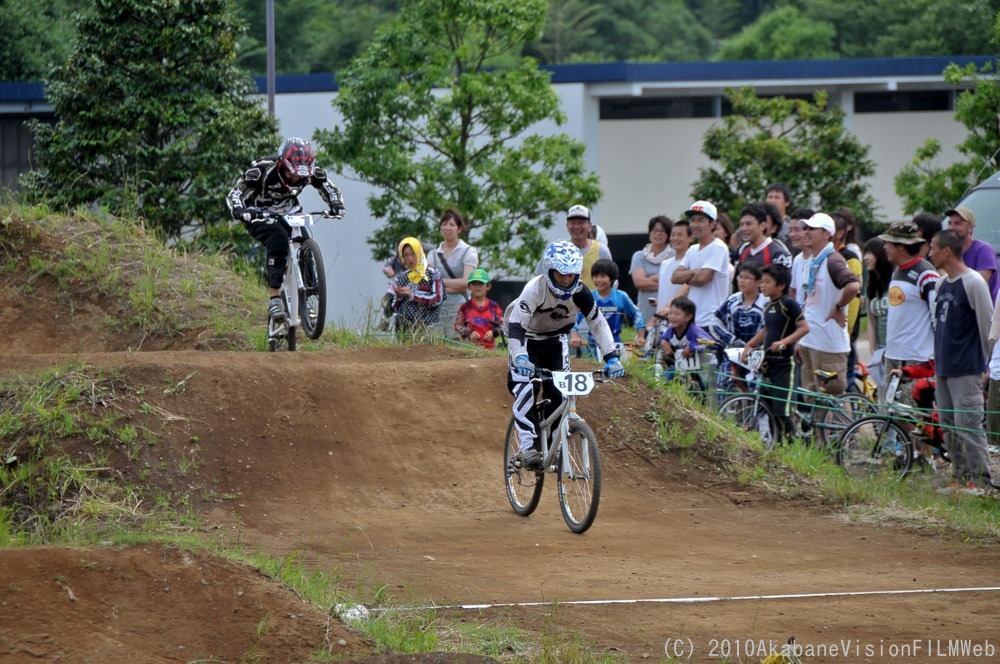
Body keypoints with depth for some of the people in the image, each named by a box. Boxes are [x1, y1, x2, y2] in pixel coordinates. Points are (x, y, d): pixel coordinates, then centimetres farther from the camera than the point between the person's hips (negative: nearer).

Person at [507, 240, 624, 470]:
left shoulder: (579, 292, -20)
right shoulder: (535, 289, -32)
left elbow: (598, 323, -14)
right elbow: (516, 324, -40)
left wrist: (612, 358, -25)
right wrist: (520, 357, -55)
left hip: (555, 341, 3)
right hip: (528, 339, -3)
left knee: (559, 394, -10)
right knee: (525, 389, -24)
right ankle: (529, 447, -25)